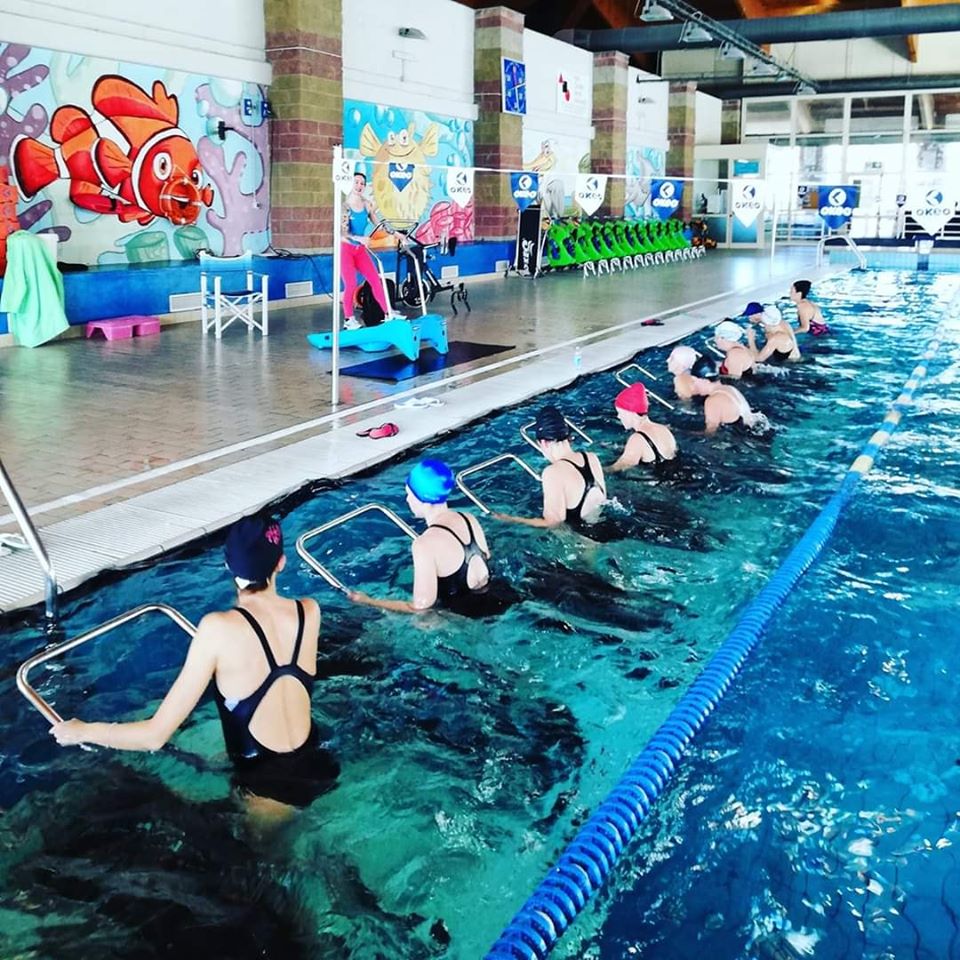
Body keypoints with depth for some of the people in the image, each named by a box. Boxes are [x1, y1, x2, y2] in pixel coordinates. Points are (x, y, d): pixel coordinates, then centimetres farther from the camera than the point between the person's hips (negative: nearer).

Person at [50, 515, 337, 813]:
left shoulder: (220, 628, -22)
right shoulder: (309, 611, -9)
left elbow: (155, 735, -17)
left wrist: (81, 731, -4)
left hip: (270, 785, -5)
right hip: (317, 767, 6)